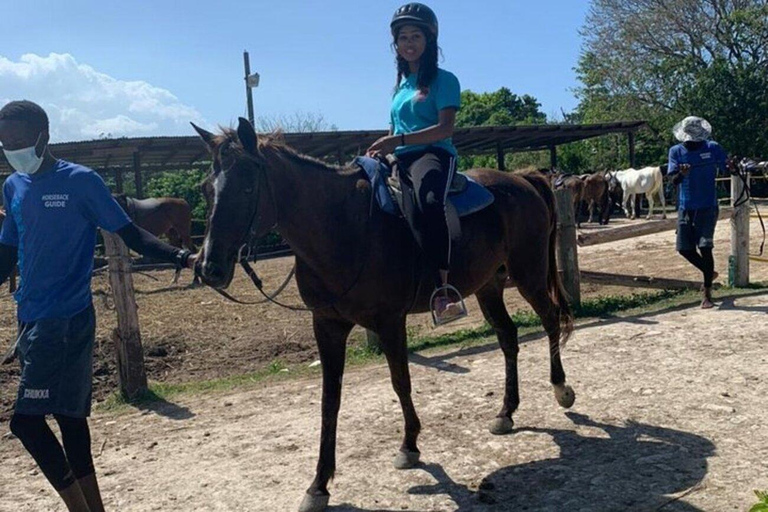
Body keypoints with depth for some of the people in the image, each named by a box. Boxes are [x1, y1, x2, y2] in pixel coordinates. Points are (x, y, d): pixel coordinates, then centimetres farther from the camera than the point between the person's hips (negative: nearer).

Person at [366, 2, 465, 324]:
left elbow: (445, 128, -9)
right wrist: (382, 148, 8)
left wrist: (398, 140, -18)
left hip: (434, 154, -7)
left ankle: (442, 288, -41)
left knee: (429, 201, -40)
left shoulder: (443, 80, 6)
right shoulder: (400, 87, 27)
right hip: (402, 162, 7)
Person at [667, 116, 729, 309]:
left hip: (708, 207, -2)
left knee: (705, 247, -10)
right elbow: (673, 180, -9)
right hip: (685, 207, 3)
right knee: (684, 248, 3)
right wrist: (681, 174, -31)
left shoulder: (713, 148, -2)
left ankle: (707, 292, 1)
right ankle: (709, 273, 30)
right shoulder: (676, 151, 0)